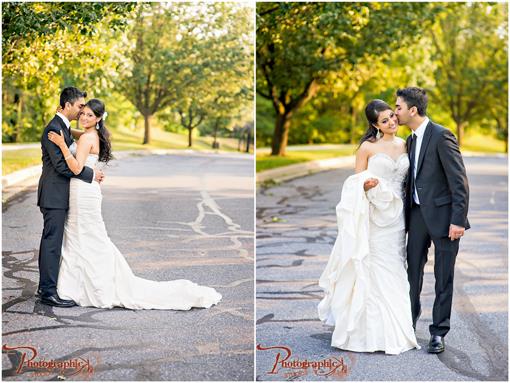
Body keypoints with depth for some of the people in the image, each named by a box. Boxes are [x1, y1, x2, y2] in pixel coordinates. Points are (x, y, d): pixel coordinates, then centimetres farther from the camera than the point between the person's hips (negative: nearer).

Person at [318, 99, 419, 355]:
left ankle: (395, 330, 17)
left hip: (396, 216, 4)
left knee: (394, 271, 8)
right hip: (374, 215, -4)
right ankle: (372, 331, 5)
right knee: (372, 271, -2)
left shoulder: (404, 144, 10)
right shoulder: (368, 147, -4)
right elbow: (355, 182, -1)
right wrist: (365, 185, -23)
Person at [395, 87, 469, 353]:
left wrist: (458, 220, -19)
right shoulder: (411, 140, 12)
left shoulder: (441, 136, -14)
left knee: (443, 278, 3)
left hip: (443, 215, -7)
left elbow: (460, 181, -16)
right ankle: (410, 318, 27)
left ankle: (438, 332, 11)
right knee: (413, 270, 11)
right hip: (418, 214, 7)